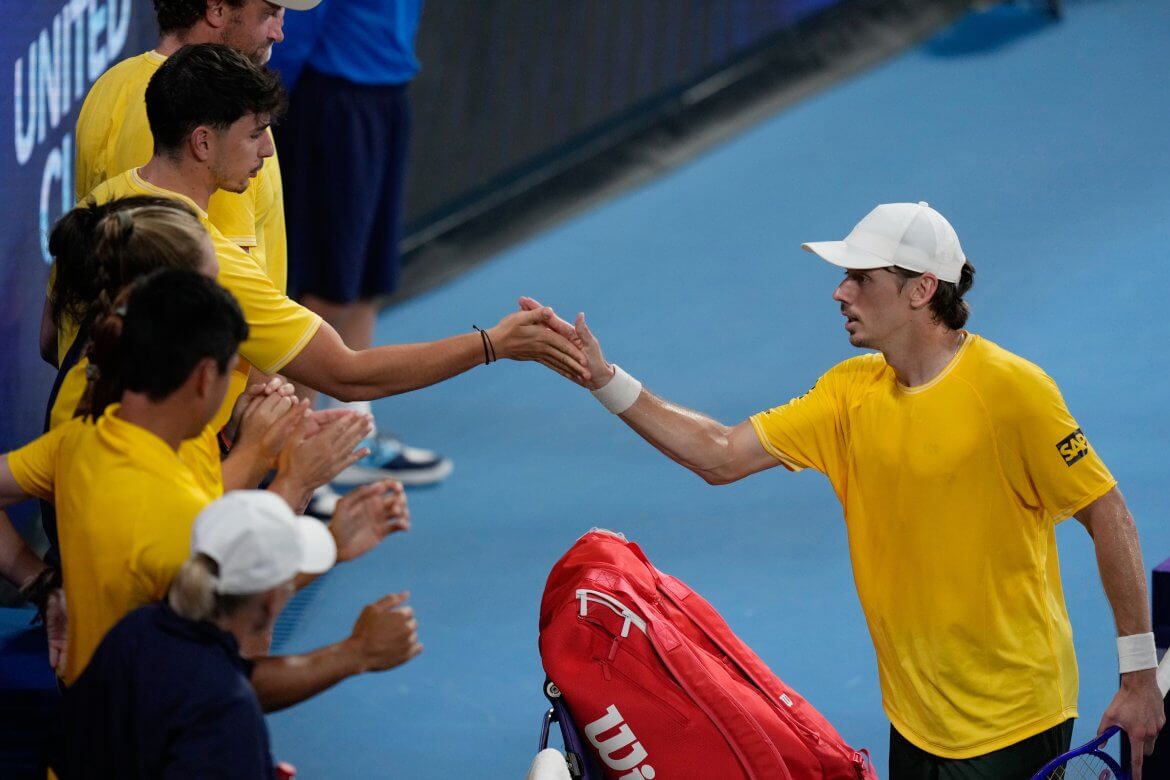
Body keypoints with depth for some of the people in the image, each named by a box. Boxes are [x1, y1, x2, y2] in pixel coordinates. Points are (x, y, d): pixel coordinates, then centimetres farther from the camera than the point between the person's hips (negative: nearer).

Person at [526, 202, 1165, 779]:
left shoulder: (1009, 388, -16)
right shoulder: (851, 393, 3)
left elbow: (1108, 516, -11)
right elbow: (719, 455, 0)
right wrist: (603, 378, -9)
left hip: (1010, 719, -6)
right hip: (915, 715, 6)